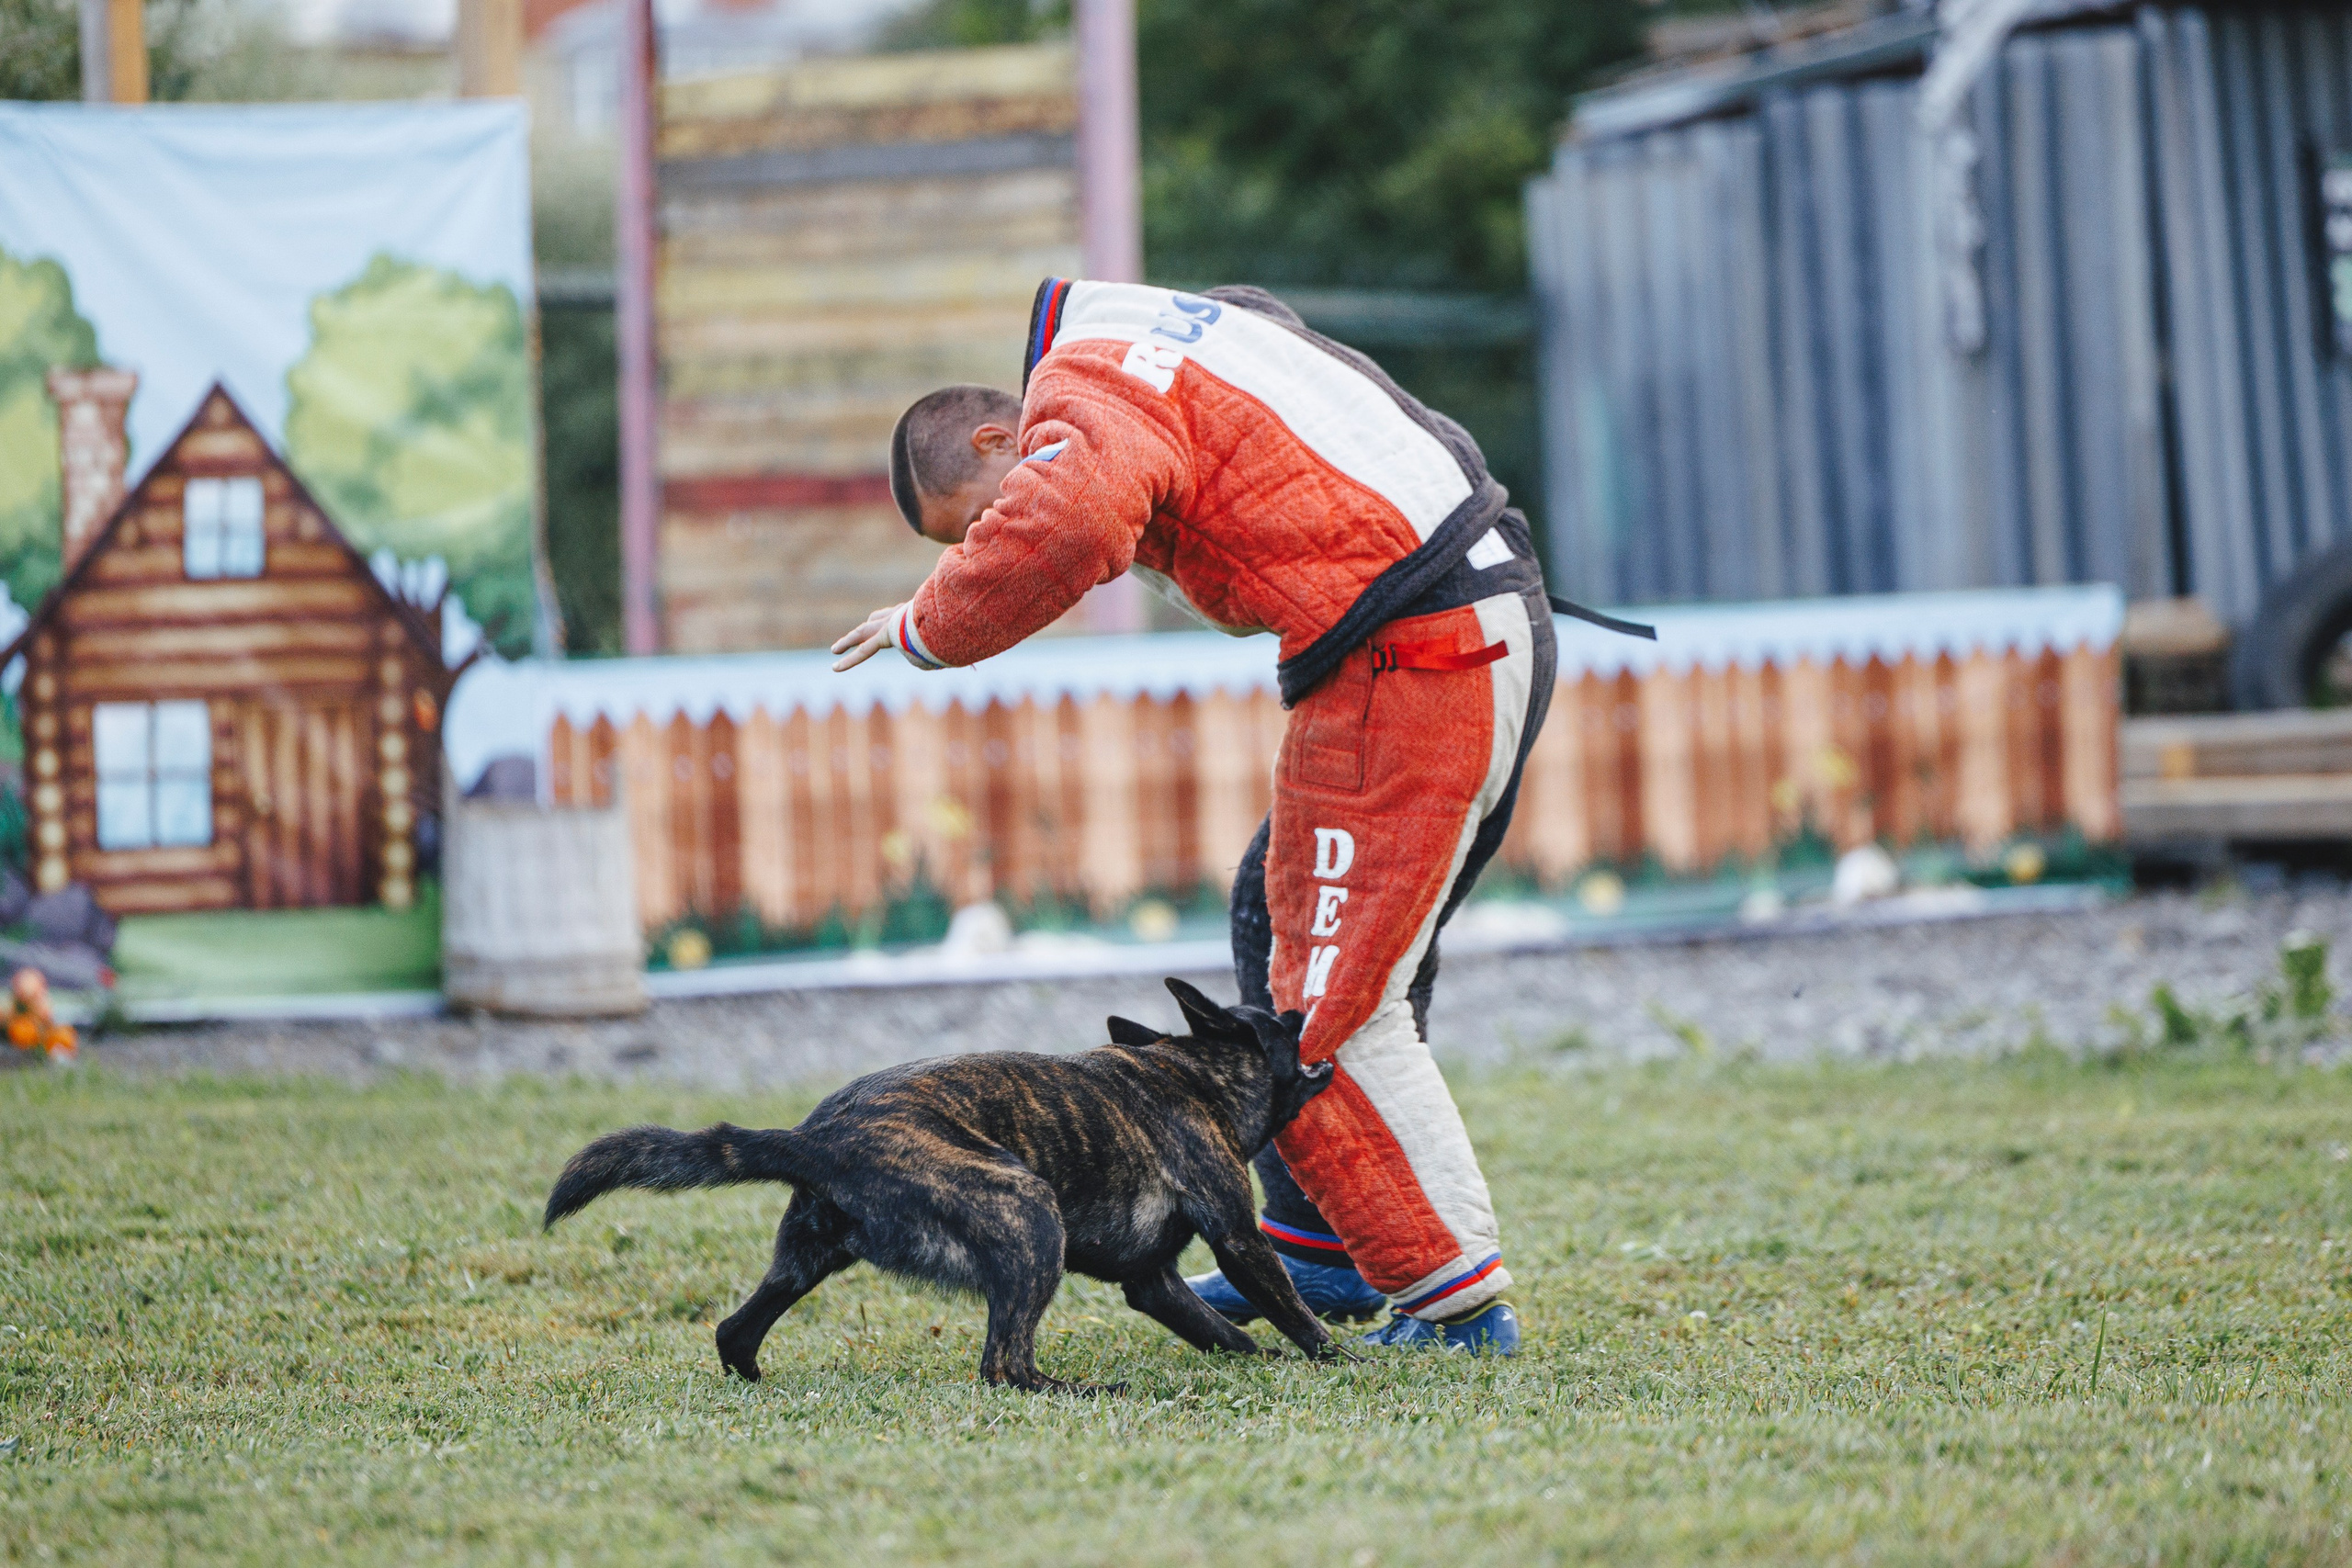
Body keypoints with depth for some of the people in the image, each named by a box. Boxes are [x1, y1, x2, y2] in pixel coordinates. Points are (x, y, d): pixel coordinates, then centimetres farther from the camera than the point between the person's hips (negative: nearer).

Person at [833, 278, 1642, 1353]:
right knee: (1282, 921, 21)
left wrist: (929, 628, -17)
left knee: (1333, 1006, -6)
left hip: (1408, 659, -11)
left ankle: (1459, 1300, -3)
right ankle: (1319, 1254, 27)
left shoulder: (1085, 386, -10)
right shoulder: (1160, 340, 21)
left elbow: (1059, 527, -31)